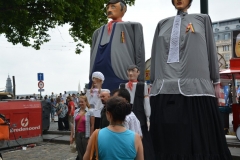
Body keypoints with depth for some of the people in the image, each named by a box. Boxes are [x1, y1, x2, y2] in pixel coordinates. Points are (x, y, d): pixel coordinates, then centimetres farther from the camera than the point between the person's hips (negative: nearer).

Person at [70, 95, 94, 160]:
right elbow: (74, 124, 9)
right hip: (77, 134, 4)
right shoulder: (76, 111, 5)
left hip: (85, 135, -4)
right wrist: (71, 136, 7)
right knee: (80, 152, 10)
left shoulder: (90, 112, -8)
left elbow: (92, 125, -6)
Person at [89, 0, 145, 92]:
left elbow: (139, 55, 3)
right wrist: (91, 81, 14)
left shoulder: (132, 27, 12)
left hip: (120, 77, -5)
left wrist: (139, 82, -5)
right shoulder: (98, 32, 27)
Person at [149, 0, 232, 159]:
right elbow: (155, 55, 18)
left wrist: (216, 82, 7)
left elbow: (211, 50, 11)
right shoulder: (162, 24, 19)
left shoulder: (203, 19, 14)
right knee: (168, 140, 3)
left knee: (197, 139, -2)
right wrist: (153, 83, 13)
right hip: (164, 89, 2)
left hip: (195, 88, -2)